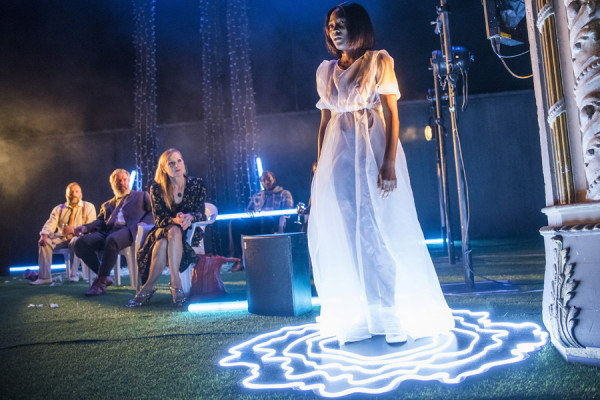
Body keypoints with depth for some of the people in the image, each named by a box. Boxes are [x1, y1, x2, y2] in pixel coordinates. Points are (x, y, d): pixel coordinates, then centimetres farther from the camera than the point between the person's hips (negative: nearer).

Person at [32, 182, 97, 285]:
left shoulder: (88, 207, 7)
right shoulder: (58, 209, 18)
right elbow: (50, 224, 4)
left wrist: (74, 229, -23)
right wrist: (44, 235, -18)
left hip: (78, 237, -4)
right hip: (61, 237, 4)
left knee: (75, 241, -37)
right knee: (43, 242, -21)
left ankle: (73, 275, -31)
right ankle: (45, 277, -21)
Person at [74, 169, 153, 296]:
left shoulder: (141, 196, 24)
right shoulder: (107, 205, 35)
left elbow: (153, 211, 10)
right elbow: (99, 222, 21)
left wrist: (144, 222, -11)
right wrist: (85, 227, 0)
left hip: (128, 230, -5)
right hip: (107, 232, 5)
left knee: (112, 240, -38)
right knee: (81, 243, -22)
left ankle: (101, 282, -27)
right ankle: (105, 277, -11)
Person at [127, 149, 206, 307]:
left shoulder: (196, 184, 0)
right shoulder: (157, 189, 0)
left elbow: (200, 212, -4)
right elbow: (158, 218, -6)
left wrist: (190, 216, -30)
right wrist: (175, 220, -29)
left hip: (189, 231, -1)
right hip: (163, 229, 1)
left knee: (174, 232, -36)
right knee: (162, 242, -36)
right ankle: (176, 284, -28)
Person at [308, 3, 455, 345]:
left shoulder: (379, 61, 4)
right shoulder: (326, 71, 16)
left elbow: (392, 114, -4)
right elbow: (325, 122, 15)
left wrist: (389, 163, -17)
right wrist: (320, 166, 8)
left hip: (373, 151, -4)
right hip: (339, 156, 4)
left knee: (383, 233, -4)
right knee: (346, 236, 2)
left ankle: (395, 318, 7)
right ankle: (358, 319, 13)